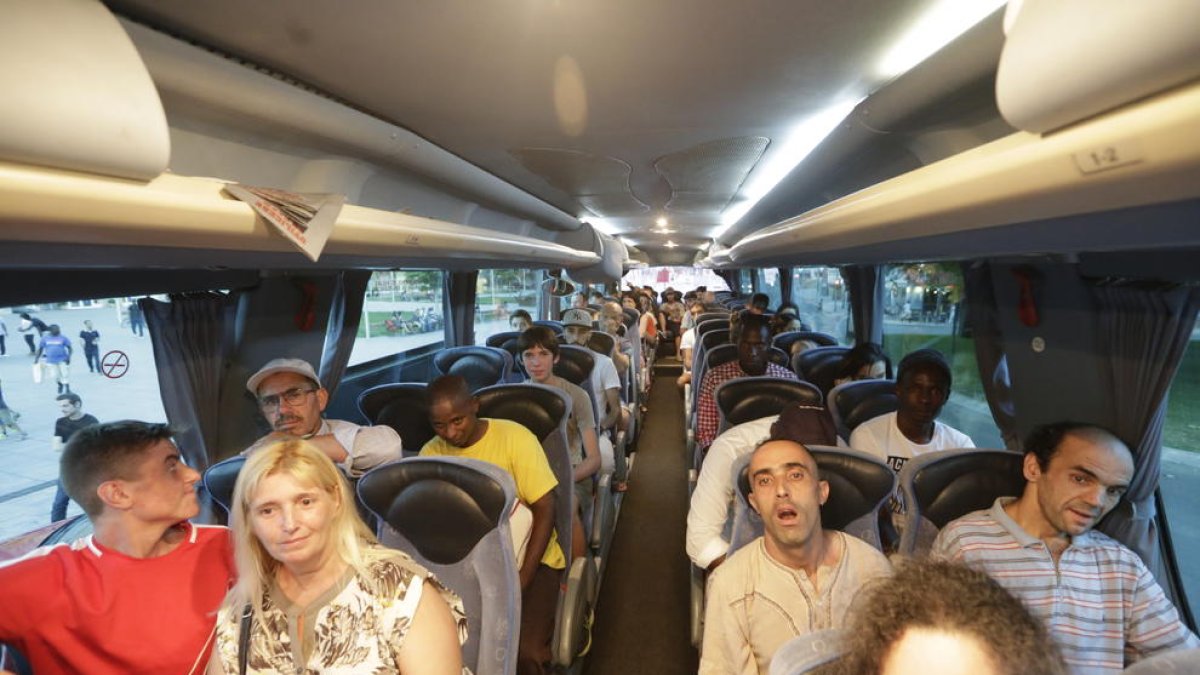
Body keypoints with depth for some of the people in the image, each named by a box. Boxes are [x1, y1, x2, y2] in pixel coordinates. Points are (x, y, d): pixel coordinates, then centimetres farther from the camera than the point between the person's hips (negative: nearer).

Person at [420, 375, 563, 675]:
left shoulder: (514, 437, -13)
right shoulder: (431, 453, -2)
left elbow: (545, 510, -11)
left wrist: (521, 583, -18)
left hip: (528, 558, -3)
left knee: (525, 651, -23)